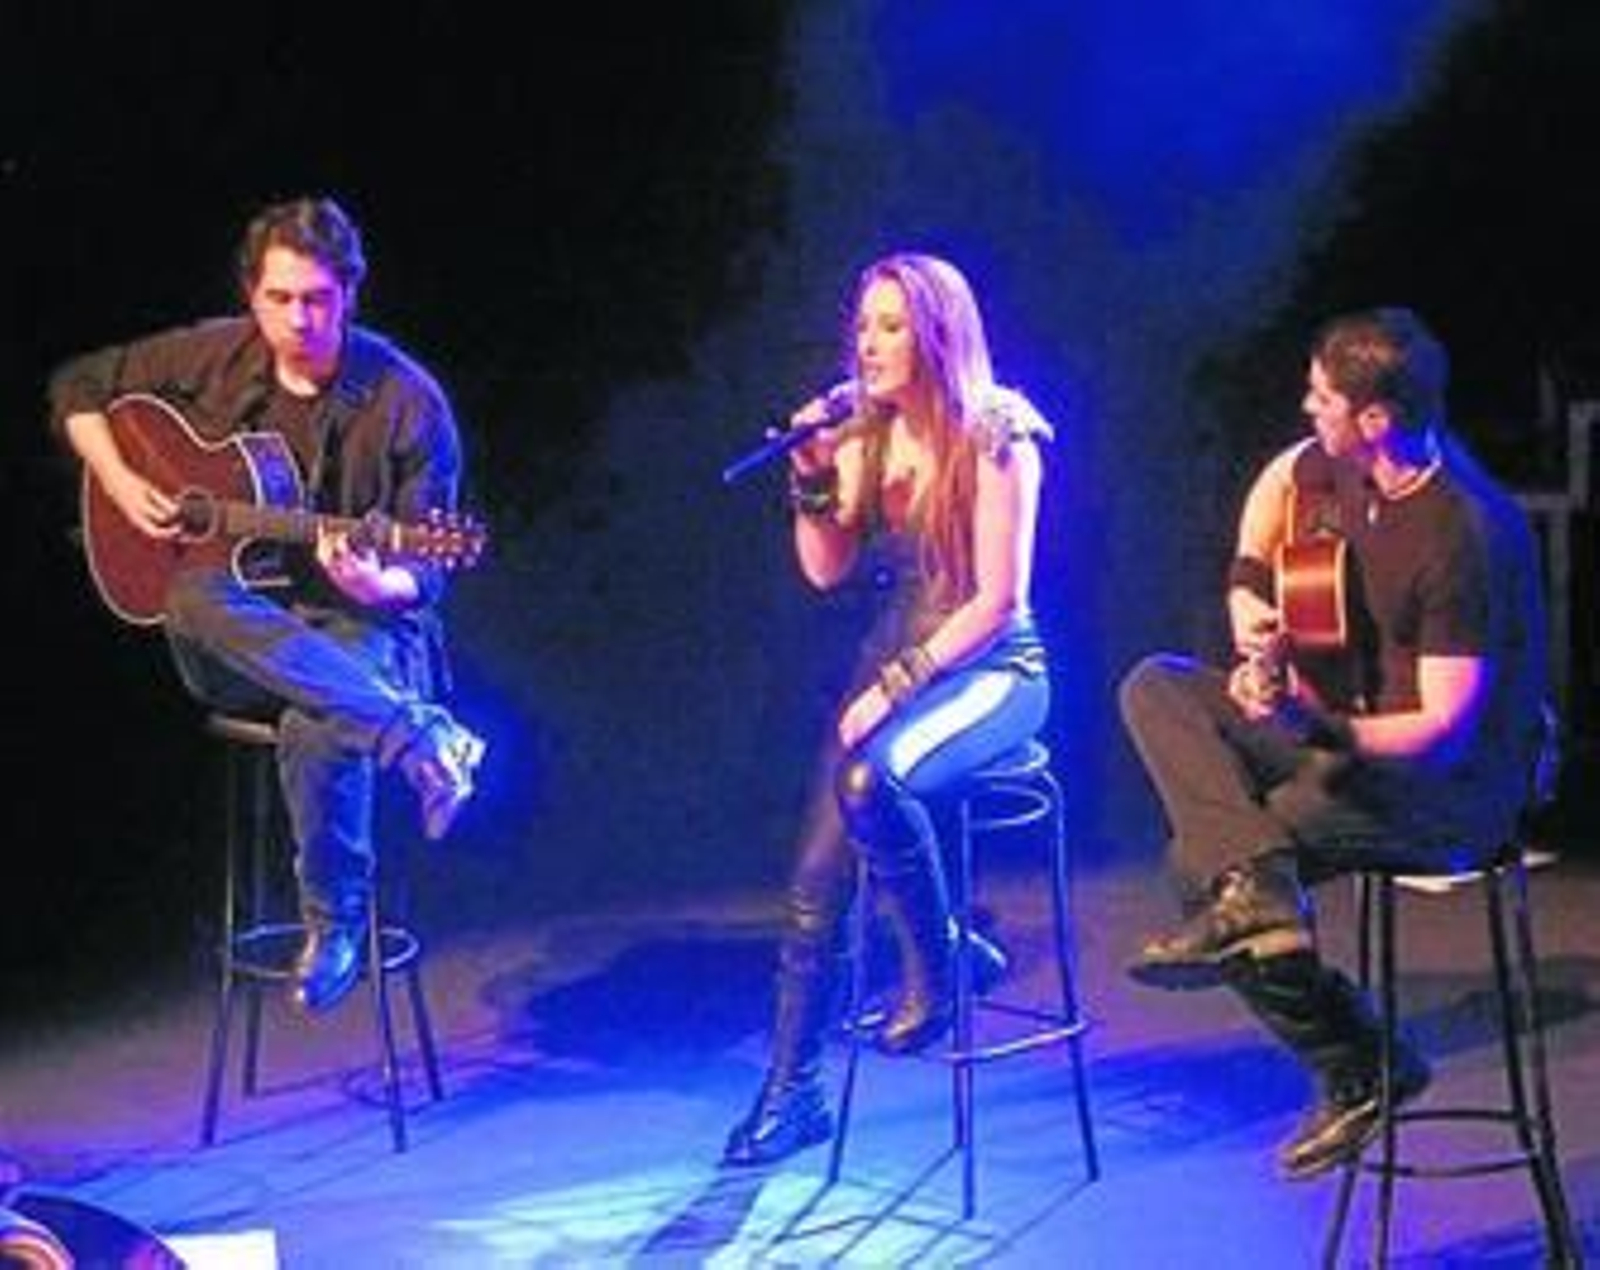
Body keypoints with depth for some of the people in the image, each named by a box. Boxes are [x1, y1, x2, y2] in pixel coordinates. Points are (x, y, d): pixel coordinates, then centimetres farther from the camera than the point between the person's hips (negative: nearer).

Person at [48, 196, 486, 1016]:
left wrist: (378, 586, -28)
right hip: (228, 645, 4)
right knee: (194, 598, -35)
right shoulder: (213, 357, 3)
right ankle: (421, 739, -39)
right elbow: (79, 386, 17)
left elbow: (425, 572, -5)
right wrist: (119, 481, 1)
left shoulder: (405, 403, -6)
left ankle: (333, 922, -13)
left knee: (317, 729, -38)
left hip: (360, 626, -3)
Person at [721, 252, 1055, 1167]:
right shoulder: (864, 436, 8)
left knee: (870, 780, -35)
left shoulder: (995, 439, -11)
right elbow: (827, 571, 3)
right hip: (895, 666, 6)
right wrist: (812, 477, -11)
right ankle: (792, 1092, 4)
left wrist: (896, 685, -19)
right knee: (816, 882, -6)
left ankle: (939, 966, -12)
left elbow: (999, 598, -15)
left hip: (991, 670, -6)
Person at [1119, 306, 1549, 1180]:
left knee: (1199, 858, -18)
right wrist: (1250, 596, 12)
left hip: (1453, 788, -9)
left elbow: (1446, 730, -27)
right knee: (1157, 687, -6)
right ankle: (1254, 893, -24)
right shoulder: (1345, 468, -2)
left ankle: (1361, 1068, -7)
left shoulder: (1466, 535, -26)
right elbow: (1280, 478, 25)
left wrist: (1317, 727, -38)